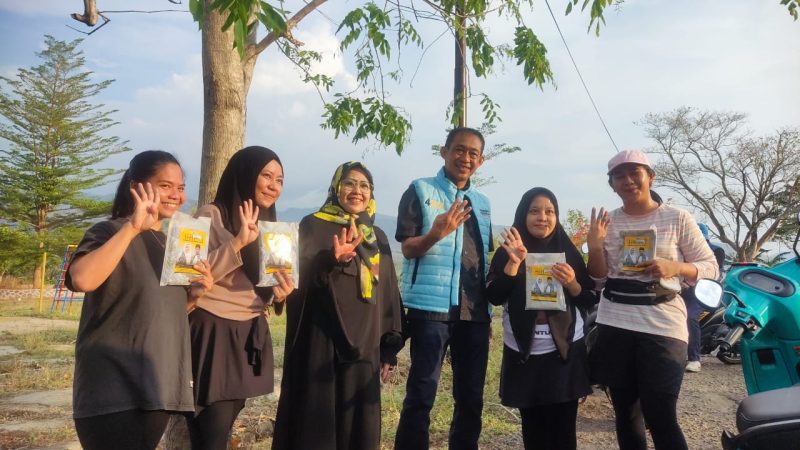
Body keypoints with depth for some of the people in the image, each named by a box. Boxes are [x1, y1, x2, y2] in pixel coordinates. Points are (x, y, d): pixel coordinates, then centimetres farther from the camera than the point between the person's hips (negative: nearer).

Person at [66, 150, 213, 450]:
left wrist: (194, 292, 2)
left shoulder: (172, 244, 13)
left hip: (156, 387, 7)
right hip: (113, 391, -7)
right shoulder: (110, 232, -8)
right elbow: (82, 279, -30)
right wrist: (132, 227, -30)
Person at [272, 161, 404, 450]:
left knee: (357, 425, 9)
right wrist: (331, 260, -34)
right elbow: (300, 276, -14)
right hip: (320, 342, -4)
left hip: (364, 346, 4)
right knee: (314, 422, -1)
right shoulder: (313, 226, 0)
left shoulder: (378, 237, 13)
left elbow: (389, 294, 13)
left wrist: (390, 349, 9)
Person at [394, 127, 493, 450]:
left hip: (475, 311, 6)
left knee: (472, 396, 12)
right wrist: (437, 233, -27)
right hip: (431, 307, -5)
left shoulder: (482, 202, 16)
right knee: (421, 394, -4)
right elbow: (408, 249, -9)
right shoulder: (420, 191, -1)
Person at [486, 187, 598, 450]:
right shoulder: (507, 252, 1)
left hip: (564, 352, 0)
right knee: (533, 428, 10)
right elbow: (494, 297, -10)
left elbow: (589, 301, 4)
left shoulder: (568, 251, 4)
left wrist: (572, 283, -15)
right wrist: (514, 261, -20)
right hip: (524, 355, 0)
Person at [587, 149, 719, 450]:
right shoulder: (607, 221, 6)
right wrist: (594, 245, -12)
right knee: (625, 414, 12)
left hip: (662, 327, -3)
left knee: (661, 419, -7)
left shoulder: (677, 218, -1)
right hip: (614, 326, 3)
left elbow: (710, 267, 1)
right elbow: (599, 278, 6)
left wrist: (675, 267, -18)